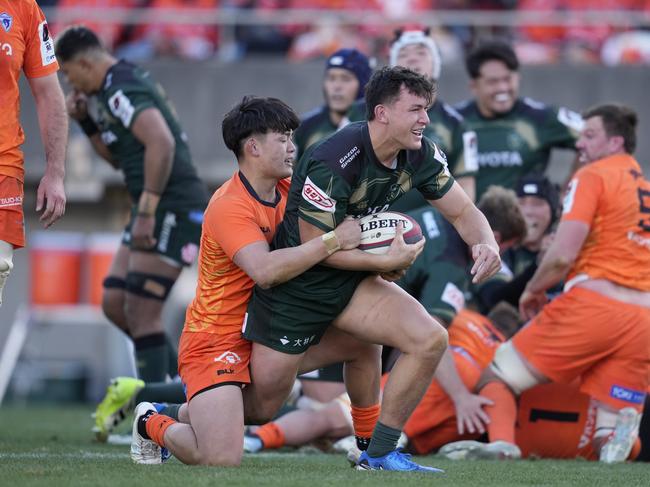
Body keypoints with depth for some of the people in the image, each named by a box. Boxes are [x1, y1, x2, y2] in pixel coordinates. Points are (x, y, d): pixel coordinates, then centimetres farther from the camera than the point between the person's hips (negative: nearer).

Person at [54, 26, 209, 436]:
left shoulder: (121, 90, -14)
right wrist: (86, 121, 14)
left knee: (141, 311, -9)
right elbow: (119, 157, 27)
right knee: (115, 302, 12)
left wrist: (146, 211, -27)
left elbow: (161, 144, -28)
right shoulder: (127, 84, 18)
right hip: (162, 211, 10)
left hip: (173, 209, -10)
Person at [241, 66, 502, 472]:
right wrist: (384, 262, -20)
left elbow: (462, 211, 3)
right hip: (295, 285, -7)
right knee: (262, 406, -2)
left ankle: (378, 455, 1)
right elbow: (315, 245, -21)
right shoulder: (335, 163, -28)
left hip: (353, 282, 7)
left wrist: (485, 243, -19)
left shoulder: (421, 155, -7)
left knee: (430, 340, -13)